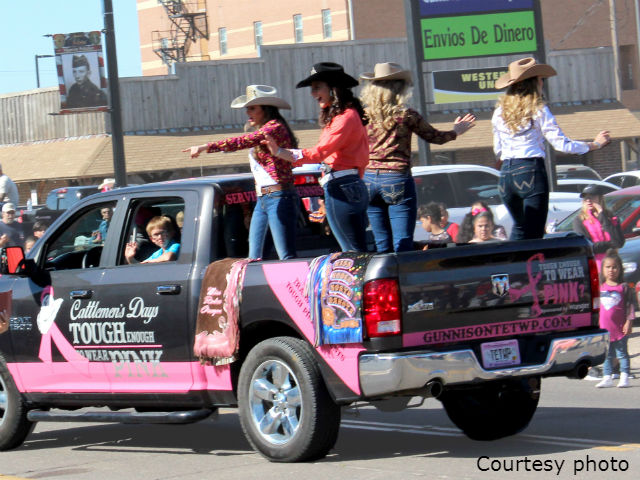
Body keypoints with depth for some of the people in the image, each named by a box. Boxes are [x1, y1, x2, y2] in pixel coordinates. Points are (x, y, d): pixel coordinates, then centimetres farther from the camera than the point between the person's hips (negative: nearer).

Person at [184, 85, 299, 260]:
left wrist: (206, 147, -28)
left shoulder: (275, 127, -11)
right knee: (254, 258, 5)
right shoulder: (262, 132, 21)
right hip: (262, 199, 10)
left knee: (287, 258, -12)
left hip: (279, 198, -10)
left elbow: (243, 142, -23)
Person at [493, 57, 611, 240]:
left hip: (506, 173, 5)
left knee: (520, 227, 22)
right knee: (533, 234, -3)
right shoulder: (538, 111, -5)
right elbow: (561, 144, -6)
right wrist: (595, 145, 6)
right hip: (532, 172, -5)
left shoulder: (499, 113, 9)